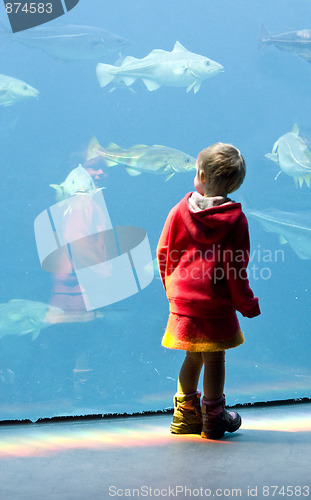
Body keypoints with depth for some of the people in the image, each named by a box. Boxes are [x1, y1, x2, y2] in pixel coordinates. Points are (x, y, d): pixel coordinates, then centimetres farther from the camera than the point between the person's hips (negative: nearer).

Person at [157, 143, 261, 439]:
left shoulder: (180, 211, -1)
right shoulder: (235, 219, -9)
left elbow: (163, 253, 4)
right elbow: (235, 266, -10)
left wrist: (172, 288, 19)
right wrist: (247, 304, 1)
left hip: (182, 300, 4)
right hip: (216, 304, -3)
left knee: (193, 357, 17)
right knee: (215, 359, 8)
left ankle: (185, 414, 26)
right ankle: (213, 418, 19)